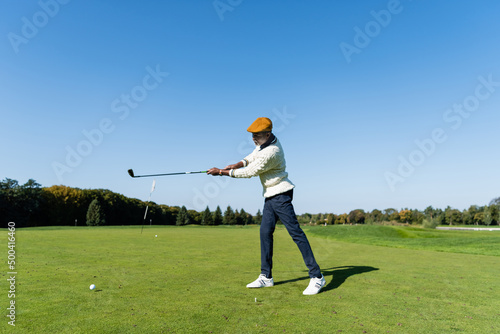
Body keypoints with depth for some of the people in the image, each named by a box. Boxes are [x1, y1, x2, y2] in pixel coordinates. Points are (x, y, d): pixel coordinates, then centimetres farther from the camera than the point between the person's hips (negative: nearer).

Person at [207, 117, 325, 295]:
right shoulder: (269, 139, 5)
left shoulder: (270, 153, -24)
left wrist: (222, 172, -9)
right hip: (270, 195, 10)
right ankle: (266, 277, 15)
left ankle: (316, 277, -3)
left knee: (295, 231, -10)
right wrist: (238, 164, 3)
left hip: (280, 194, -10)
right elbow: (254, 155, 20)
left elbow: (249, 172, -17)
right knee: (265, 232, 7)